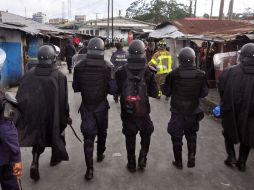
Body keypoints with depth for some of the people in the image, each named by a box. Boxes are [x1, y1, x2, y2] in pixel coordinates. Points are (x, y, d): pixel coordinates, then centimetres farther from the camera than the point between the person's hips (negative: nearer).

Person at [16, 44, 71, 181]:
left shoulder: (29, 74, -9)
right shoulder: (59, 76, -18)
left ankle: (35, 162, 4)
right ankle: (56, 158, 40)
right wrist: (66, 116, -2)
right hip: (53, 115, -2)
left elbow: (20, 97, -4)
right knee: (56, 134, 21)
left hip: (34, 114, 2)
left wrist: (23, 114, 8)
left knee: (37, 135, 20)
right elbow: (63, 101, -14)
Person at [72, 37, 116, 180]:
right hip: (101, 106, 0)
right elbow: (113, 89, -14)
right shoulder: (107, 67, -14)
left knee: (88, 136, 4)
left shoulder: (79, 66, -8)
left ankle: (90, 169, 2)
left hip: (86, 106, 1)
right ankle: (100, 154, 43)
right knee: (102, 131, 22)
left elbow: (76, 88, 0)